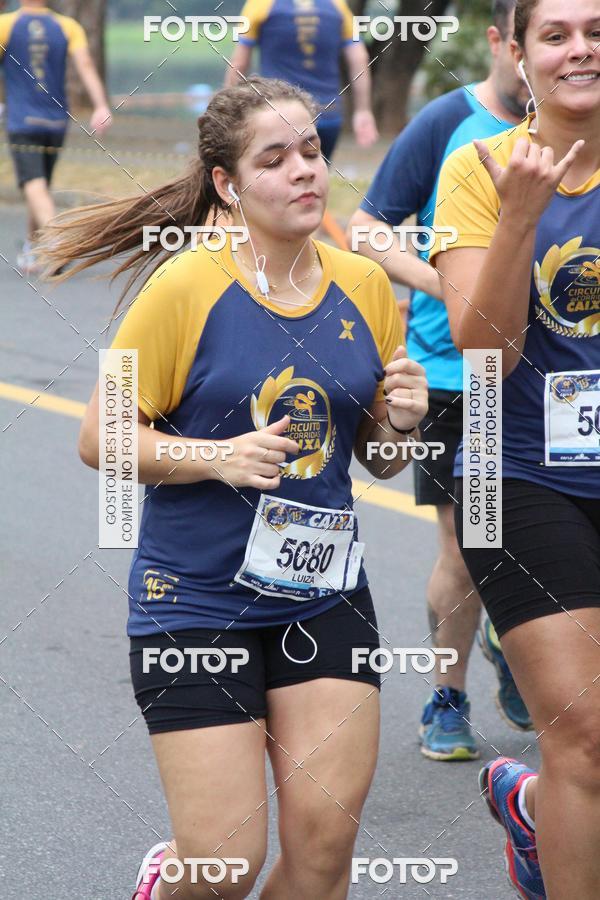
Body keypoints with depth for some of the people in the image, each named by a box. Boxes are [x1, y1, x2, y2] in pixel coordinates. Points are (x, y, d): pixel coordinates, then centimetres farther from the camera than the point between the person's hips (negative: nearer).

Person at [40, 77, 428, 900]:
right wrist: (222, 457, -21)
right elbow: (101, 438, -8)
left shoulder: (365, 286, 4)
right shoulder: (186, 287, -11)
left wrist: (400, 424, -8)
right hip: (195, 602, -4)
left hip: (323, 593, 4)